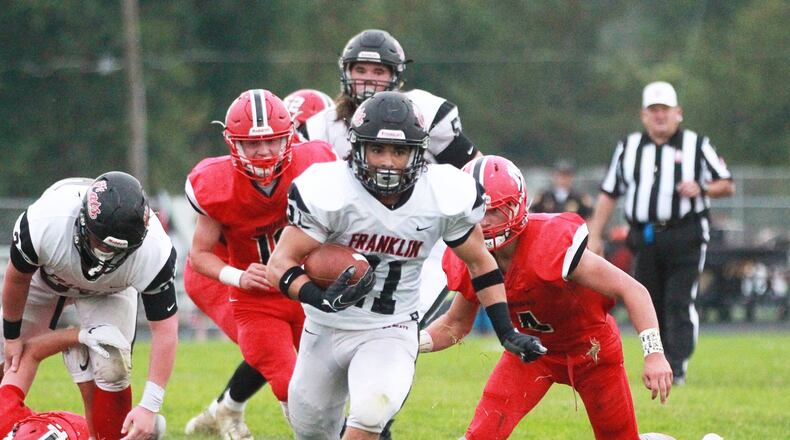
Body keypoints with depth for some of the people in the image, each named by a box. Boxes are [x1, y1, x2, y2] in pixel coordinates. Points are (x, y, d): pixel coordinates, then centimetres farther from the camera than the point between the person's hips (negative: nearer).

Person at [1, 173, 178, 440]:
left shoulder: (154, 255, -42)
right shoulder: (43, 224, -43)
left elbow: (165, 329, -31)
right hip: (45, 275, 1)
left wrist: (149, 406, -36)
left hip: (107, 291, -1)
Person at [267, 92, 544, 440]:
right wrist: (322, 299, -39)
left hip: (391, 332, -1)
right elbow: (281, 264, -20)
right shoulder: (328, 192, -21)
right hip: (326, 329, 1)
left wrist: (507, 333, -1)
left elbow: (479, 263, 3)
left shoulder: (445, 199, -14)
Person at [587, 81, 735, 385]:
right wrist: (594, 236, 8)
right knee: (650, 307, 3)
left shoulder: (696, 146, 8)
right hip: (645, 239, 3)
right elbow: (608, 194, 16)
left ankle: (677, 368, -17)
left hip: (685, 237, -3)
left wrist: (701, 190, -12)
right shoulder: (628, 148, 16)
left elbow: (727, 185, 8)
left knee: (679, 303, -14)